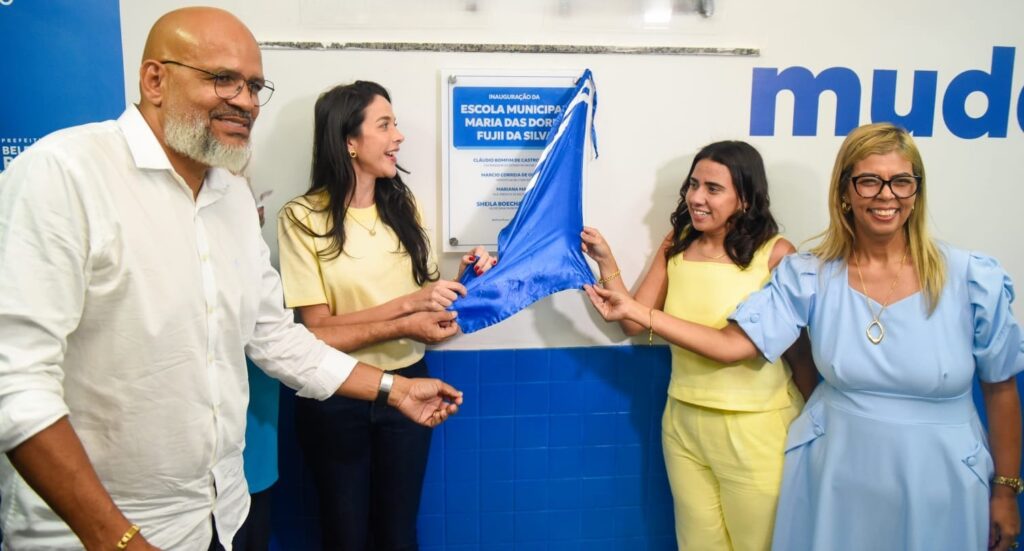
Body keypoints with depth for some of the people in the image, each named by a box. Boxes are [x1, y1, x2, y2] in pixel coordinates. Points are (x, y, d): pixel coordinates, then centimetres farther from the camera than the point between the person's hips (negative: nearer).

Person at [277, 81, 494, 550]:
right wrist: (407, 306, -24)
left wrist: (462, 278, -9)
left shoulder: (404, 205, 3)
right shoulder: (302, 218, -14)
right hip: (336, 399, -4)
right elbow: (318, 330, -17)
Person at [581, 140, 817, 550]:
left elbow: (800, 348, -6)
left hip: (755, 428, -4)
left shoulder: (775, 254, -15)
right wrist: (606, 262, -10)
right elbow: (635, 323, 1)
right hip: (683, 422, 5)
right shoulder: (675, 245, 0)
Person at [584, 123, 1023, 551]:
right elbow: (730, 344, -12)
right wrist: (634, 311, -18)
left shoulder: (975, 279, -11)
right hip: (834, 476, 1)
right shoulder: (810, 275, -9)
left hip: (939, 484, 0)